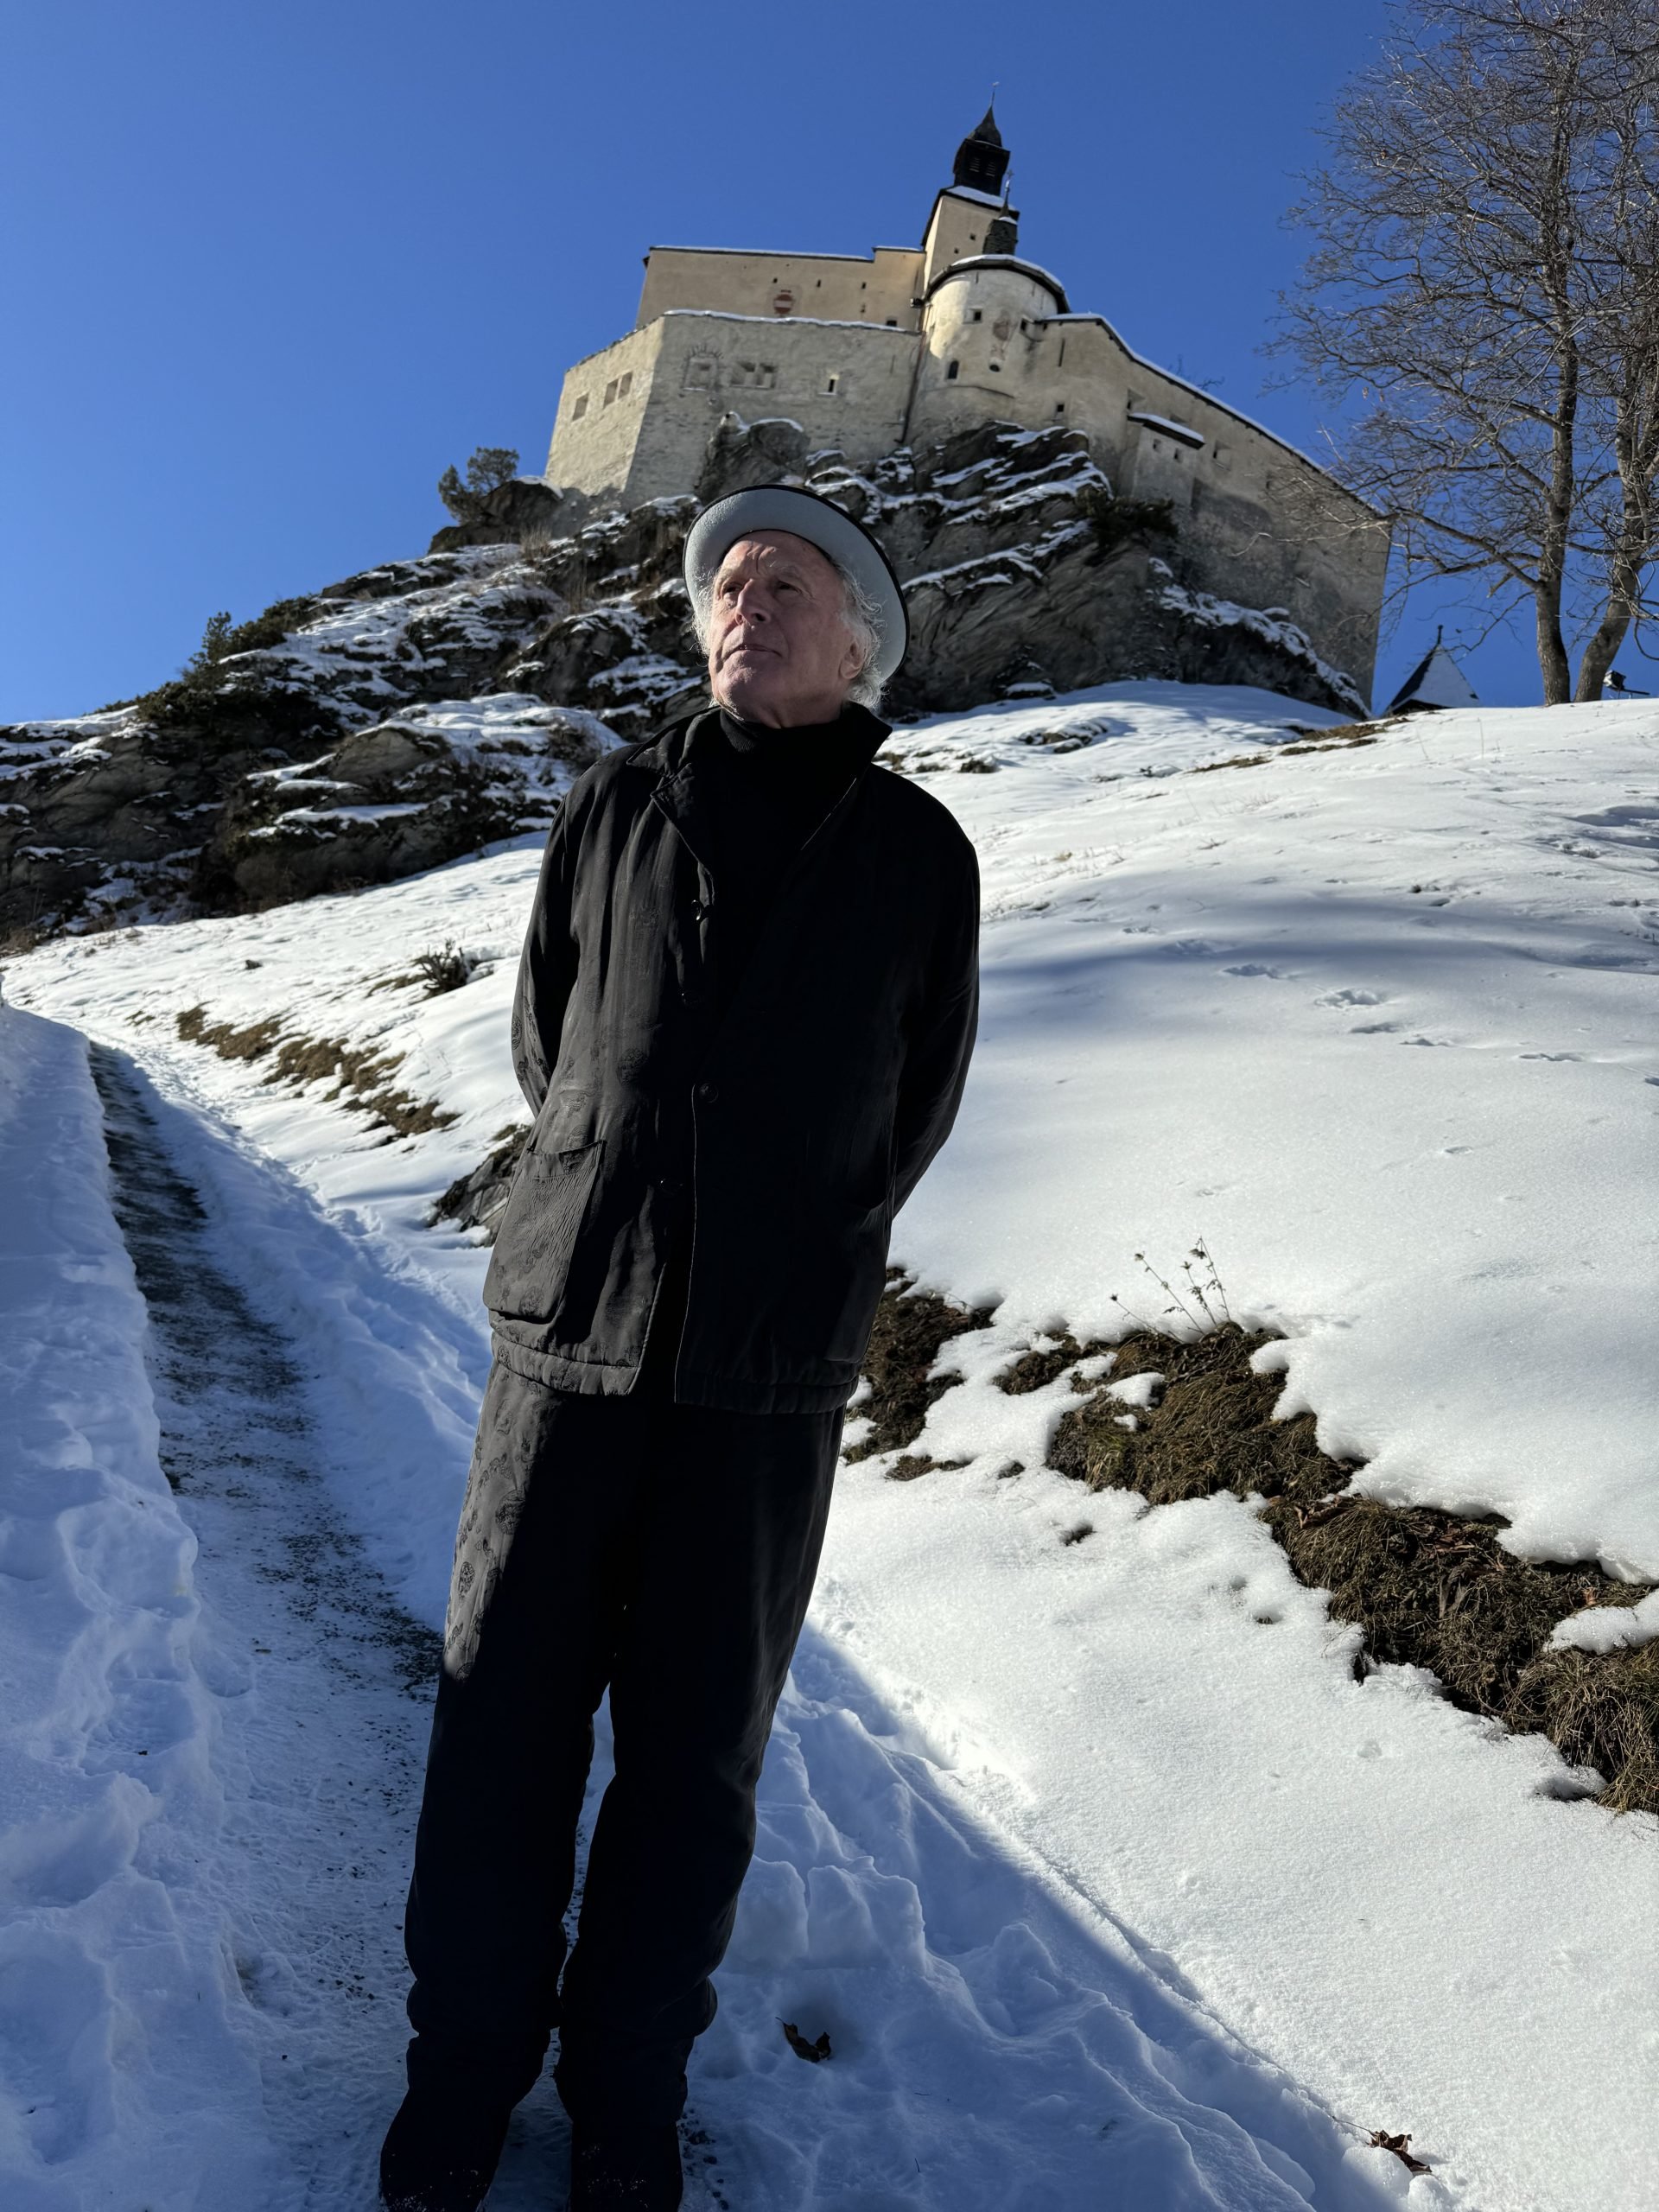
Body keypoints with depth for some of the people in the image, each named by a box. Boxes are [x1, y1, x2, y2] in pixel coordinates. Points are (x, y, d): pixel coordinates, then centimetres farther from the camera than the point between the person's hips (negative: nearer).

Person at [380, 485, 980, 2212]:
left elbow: (913, 1109, 11)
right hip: (572, 1320, 1)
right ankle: (464, 2064, 28)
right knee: (505, 1712, 7)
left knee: (697, 1743, 8)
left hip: (769, 1363, -1)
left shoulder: (918, 853, 4)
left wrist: (797, 1266, 10)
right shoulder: (615, 807, 7)